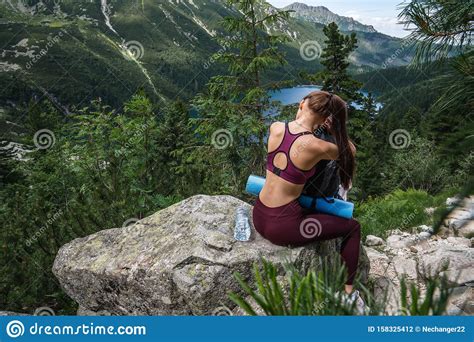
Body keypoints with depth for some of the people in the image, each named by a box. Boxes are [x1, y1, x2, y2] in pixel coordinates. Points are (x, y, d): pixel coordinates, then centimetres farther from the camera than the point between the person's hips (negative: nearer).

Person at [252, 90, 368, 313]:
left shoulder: (275, 128, -4)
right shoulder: (318, 147, -18)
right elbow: (349, 151, 4)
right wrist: (336, 127, 10)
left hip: (258, 218, 7)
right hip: (282, 228, -6)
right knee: (353, 227, 14)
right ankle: (348, 292, 25)